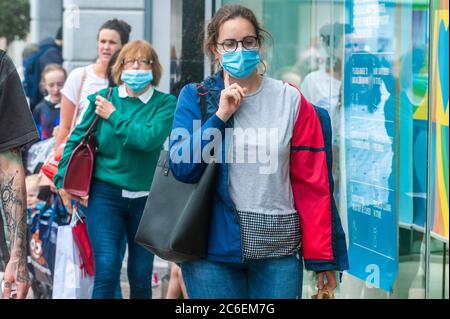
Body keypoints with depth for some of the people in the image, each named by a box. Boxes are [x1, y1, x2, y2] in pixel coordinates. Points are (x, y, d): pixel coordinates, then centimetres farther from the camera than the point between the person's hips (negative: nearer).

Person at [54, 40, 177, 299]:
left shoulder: (166, 103, -2)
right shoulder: (103, 98, 2)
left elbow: (149, 139, -19)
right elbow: (77, 139, 6)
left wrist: (114, 116, -12)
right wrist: (64, 179, -1)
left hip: (146, 197, 0)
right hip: (105, 194, 0)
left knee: (141, 278, 8)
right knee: (107, 272, -11)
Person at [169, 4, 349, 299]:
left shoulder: (291, 101, 2)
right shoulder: (195, 98, 3)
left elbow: (312, 182, 0)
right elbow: (182, 168, -7)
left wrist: (321, 256, -3)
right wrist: (220, 116, -13)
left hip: (279, 249, 0)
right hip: (213, 246, 0)